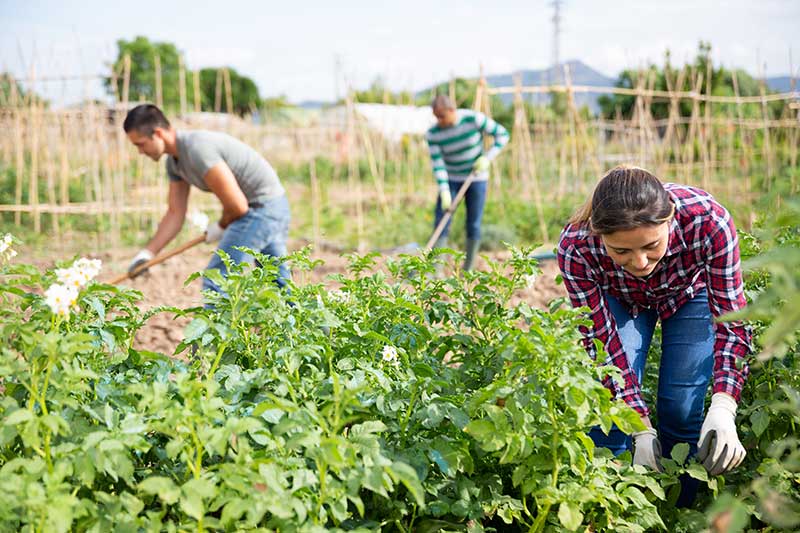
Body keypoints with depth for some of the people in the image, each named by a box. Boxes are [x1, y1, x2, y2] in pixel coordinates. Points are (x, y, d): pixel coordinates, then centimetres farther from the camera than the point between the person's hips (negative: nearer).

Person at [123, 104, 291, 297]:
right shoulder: (174, 162, 7)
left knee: (216, 281, -9)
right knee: (279, 282, 18)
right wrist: (147, 252, 5)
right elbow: (175, 214, 12)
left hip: (261, 207, -10)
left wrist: (221, 227, -3)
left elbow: (237, 206, -23)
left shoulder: (198, 150, -24)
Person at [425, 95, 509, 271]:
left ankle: (468, 270, 9)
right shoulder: (433, 134, -16)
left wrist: (487, 158, -20)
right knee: (441, 222, -11)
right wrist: (444, 193, -27)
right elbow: (437, 164, -18)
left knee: (473, 225, -1)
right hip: (451, 180, 1)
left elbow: (502, 134, -11)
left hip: (477, 178, -1)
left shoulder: (474, 119, -20)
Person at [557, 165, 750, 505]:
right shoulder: (576, 248, -38)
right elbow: (602, 340, -27)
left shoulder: (708, 222, -41)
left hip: (691, 291, 0)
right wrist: (642, 431, -32)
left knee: (682, 410, -7)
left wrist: (723, 409, -45)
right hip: (619, 299, 0)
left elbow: (731, 319, -31)